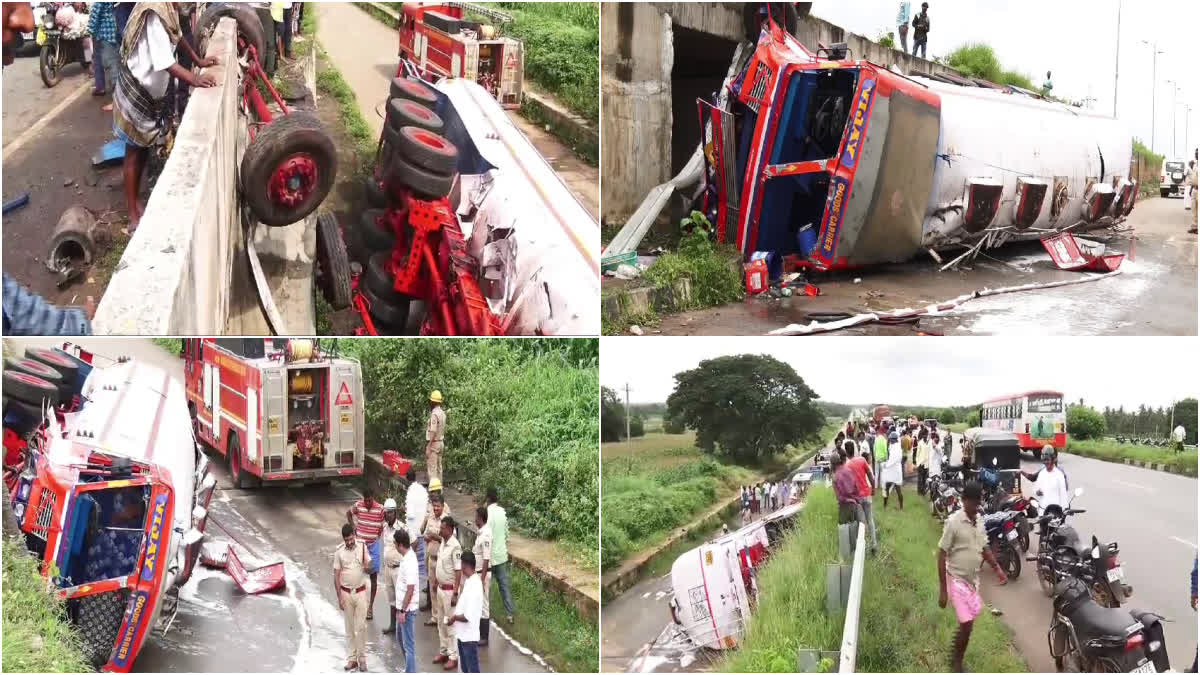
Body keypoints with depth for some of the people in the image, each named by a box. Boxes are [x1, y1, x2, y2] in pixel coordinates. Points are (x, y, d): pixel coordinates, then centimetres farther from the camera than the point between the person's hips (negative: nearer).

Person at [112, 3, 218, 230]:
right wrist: (194, 79, -43)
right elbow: (165, 62, -37)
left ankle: (136, 202, 31)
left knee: (144, 148, 18)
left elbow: (177, 34, 16)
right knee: (135, 152, 1)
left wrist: (198, 60, 11)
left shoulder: (167, 9, -3)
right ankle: (134, 216, 9)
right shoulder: (154, 15, -31)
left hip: (151, 90, 9)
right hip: (136, 90, -9)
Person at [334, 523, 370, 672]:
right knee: (350, 628, 8)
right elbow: (336, 576, -3)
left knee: (361, 627, 0)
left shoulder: (363, 547, -6)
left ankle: (362, 658, 10)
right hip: (346, 593, 0)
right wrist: (339, 597, -6)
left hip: (360, 592, 0)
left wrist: (367, 567, -25)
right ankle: (352, 658, 16)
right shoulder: (339, 551, -8)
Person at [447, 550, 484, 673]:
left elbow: (468, 616, -26)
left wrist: (454, 617, -12)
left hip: (469, 637, -10)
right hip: (463, 635, 10)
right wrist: (454, 614, 6)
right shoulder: (469, 581, 6)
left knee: (473, 671, 0)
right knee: (466, 670, 20)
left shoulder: (473, 586, -24)